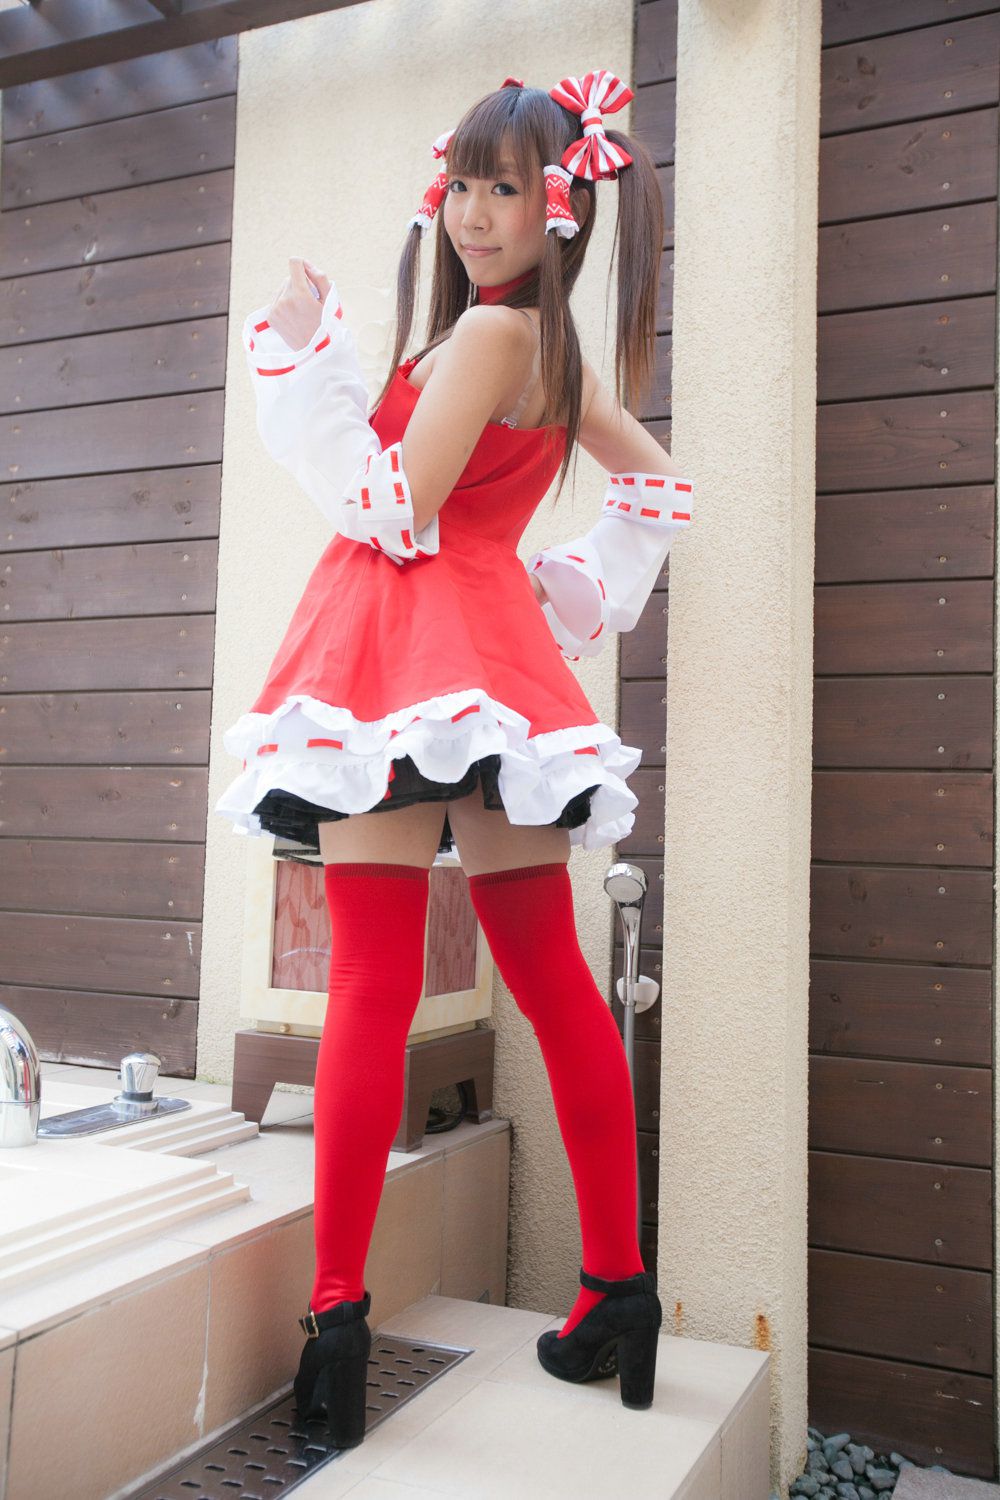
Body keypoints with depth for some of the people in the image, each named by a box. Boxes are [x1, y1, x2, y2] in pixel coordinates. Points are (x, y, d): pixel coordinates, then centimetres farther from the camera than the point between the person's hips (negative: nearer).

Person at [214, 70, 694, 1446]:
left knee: (371, 982, -8)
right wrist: (582, 594, 24)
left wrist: (309, 352, -5)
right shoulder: (550, 341, 20)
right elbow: (659, 482, 30)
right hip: (487, 649, 9)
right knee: (550, 974, 8)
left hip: (411, 651, -9)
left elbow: (397, 513, -11)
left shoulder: (489, 325, -6)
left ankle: (337, 1313, -2)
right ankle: (619, 1286, 17)